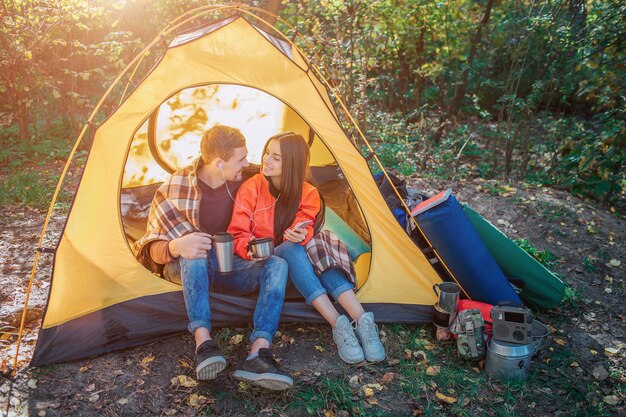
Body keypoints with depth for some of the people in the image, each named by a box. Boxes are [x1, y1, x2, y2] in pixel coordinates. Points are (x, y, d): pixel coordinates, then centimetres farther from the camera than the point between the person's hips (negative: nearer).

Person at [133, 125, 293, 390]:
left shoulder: (240, 186, -4)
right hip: (187, 269, -3)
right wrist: (174, 247, -35)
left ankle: (258, 354, -42)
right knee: (194, 254, -39)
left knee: (276, 264, -26)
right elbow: (151, 249, -12)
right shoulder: (175, 188, -14)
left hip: (228, 268, 3)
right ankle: (203, 343, -42)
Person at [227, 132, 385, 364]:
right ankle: (338, 325, -44)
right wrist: (250, 249, -31)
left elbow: (305, 227, -11)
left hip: (294, 253, 2)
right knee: (290, 249, -37)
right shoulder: (251, 188, -10)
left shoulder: (307, 194, -2)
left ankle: (362, 321, -43)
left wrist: (301, 235, -36)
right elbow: (237, 234, -9)